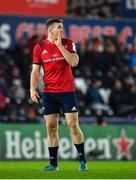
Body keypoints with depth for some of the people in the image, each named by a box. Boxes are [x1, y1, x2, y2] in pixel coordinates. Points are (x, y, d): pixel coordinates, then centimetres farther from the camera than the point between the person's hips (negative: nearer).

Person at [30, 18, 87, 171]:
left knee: (73, 125, -5)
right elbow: (35, 71, 5)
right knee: (51, 127, 1)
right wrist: (33, 89, -8)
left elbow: (74, 62, -13)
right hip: (48, 93, 1)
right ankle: (53, 163, 8)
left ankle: (82, 160, 4)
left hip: (67, 91, -1)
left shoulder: (68, 44, 2)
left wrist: (60, 45, -15)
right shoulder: (39, 48, 2)